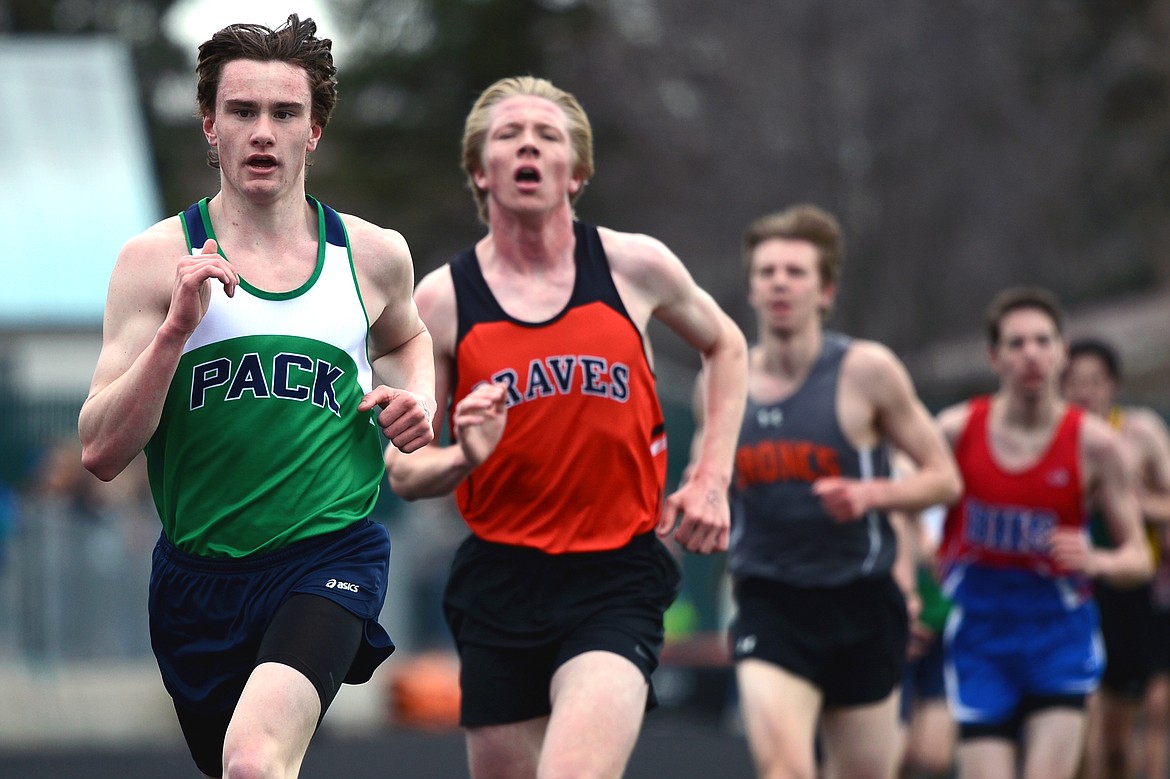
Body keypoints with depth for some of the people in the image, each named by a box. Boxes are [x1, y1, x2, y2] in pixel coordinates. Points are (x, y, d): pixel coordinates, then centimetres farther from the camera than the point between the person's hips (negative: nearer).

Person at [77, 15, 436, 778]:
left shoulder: (373, 255, 2)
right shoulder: (156, 260, -4)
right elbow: (102, 453, -10)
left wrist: (416, 403, 5)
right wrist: (176, 329, -21)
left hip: (331, 552, -2)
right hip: (200, 567, 2)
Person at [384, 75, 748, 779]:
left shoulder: (635, 266, 0)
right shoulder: (442, 299, 0)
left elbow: (725, 346, 20)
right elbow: (403, 468, 3)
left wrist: (712, 478, 10)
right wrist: (464, 458, -19)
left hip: (616, 582, -2)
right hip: (500, 582, 2)